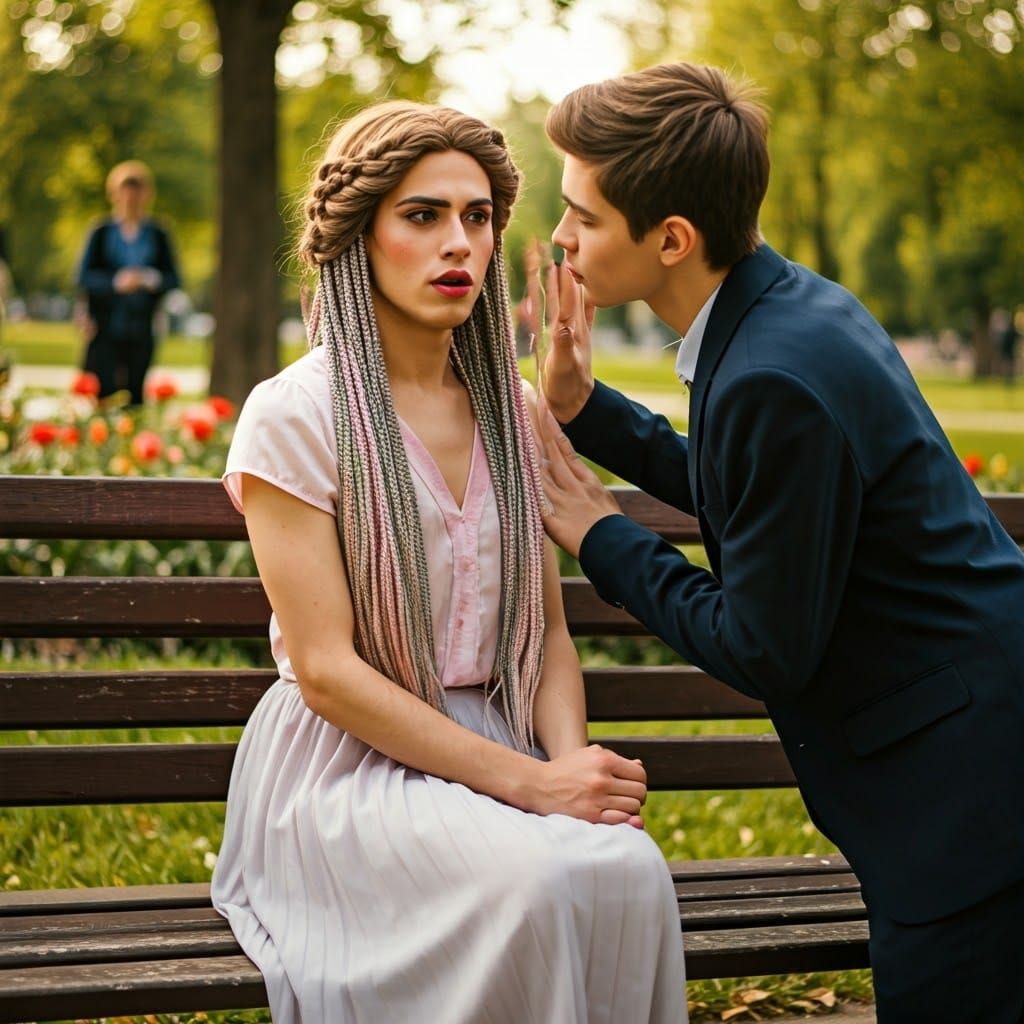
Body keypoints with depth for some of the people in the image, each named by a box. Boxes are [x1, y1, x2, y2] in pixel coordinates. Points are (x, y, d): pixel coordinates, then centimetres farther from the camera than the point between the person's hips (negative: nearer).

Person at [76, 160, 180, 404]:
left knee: (137, 391, -2)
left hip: (141, 328, 1)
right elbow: (84, 277, 0)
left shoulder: (157, 235, 9)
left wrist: (150, 278, -14)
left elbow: (173, 279, 6)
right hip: (106, 326, -1)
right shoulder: (102, 233, 6)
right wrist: (116, 281, -16)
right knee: (102, 390, -8)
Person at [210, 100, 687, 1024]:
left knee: (632, 867, -27)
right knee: (540, 878, -33)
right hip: (346, 765, -5)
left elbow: (548, 629, 11)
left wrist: (570, 762, -11)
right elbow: (326, 668, -13)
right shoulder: (296, 414, -7)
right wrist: (528, 782, -20)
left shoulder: (505, 411, 11)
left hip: (491, 752, 5)